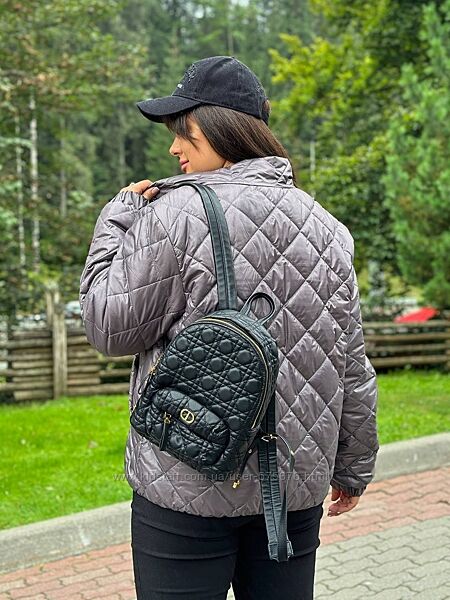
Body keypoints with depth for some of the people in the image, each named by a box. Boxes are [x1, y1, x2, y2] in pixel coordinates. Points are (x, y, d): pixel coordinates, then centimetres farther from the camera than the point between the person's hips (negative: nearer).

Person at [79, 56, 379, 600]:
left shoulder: (176, 214, -14)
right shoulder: (326, 227, 4)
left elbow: (110, 328, -7)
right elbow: (352, 366, 8)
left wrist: (117, 218, 3)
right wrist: (354, 468, 19)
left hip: (188, 489, -5)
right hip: (297, 487, 6)